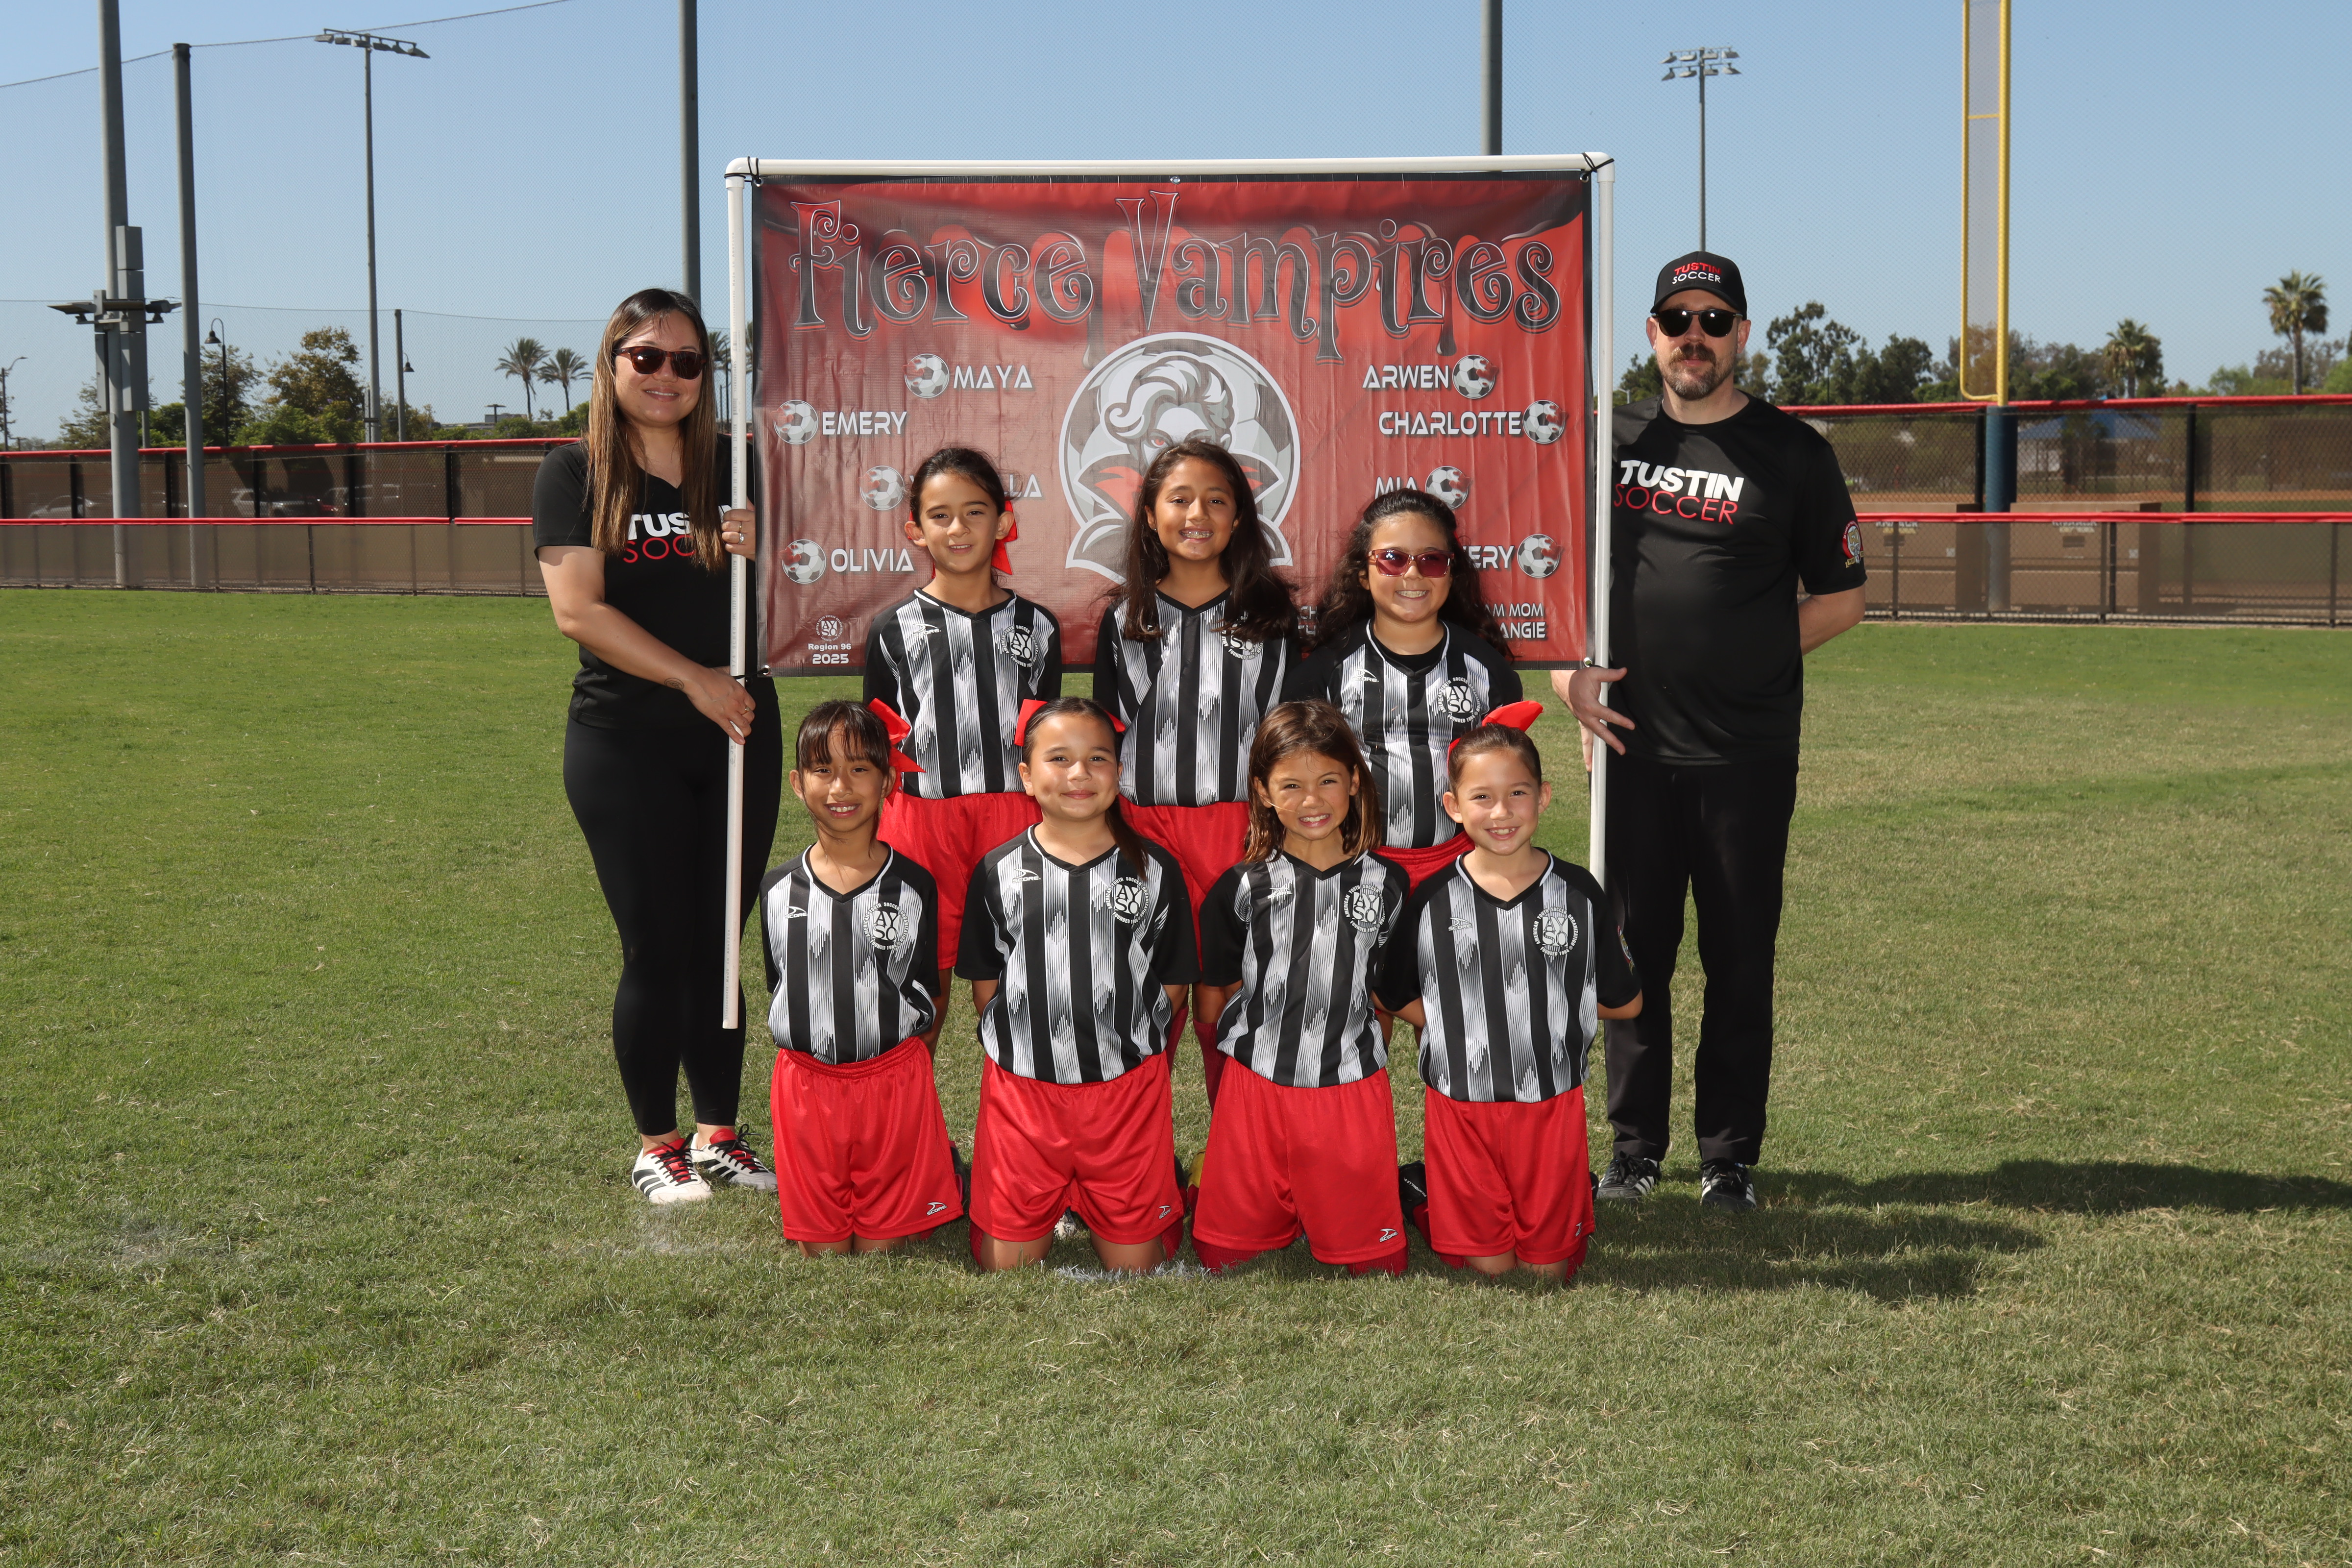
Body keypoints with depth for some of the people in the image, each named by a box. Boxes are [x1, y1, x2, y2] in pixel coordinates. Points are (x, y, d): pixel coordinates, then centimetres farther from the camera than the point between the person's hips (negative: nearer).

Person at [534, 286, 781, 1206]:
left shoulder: (733, 474, 10)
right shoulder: (576, 476, -1)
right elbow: (578, 612, -12)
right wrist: (695, 680, -15)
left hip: (740, 735, 4)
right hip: (626, 742, -3)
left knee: (720, 944, 8)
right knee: (657, 948, -1)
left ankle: (718, 1134, 19)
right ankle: (655, 1146, 13)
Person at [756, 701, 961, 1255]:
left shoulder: (915, 886, -4)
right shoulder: (779, 890, 1)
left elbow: (928, 1001, 2)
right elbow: (781, 994, 10)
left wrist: (901, 1075, 0)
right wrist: (811, 1067, 4)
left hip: (894, 1084, -2)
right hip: (805, 1081, 2)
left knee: (882, 1241, 4)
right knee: (820, 1248, 8)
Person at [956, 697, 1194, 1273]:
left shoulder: (1155, 869, 1)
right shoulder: (997, 872, 1)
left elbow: (1171, 984, 6)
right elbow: (985, 985, 7)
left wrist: (1127, 1048, 1)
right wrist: (1025, 1048, 1)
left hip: (1129, 1092, 0)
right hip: (1021, 1094, 0)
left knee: (1135, 1258, 6)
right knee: (1005, 1260, 5)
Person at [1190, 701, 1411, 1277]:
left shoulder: (1386, 885, 3)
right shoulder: (1241, 889, 0)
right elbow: (1215, 995, 8)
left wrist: (1363, 1052, 11)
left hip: (1354, 1091, 0)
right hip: (1256, 1092, 0)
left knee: (1370, 1252, 6)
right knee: (1228, 1251, 8)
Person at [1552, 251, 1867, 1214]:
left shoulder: (1791, 452, 3)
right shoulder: (1611, 441, 11)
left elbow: (1842, 598, 6)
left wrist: (1753, 655, -4)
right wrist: (1569, 668, 2)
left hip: (1749, 753, -2)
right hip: (1634, 743, 2)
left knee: (1740, 957, 3)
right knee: (1634, 949, 8)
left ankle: (1730, 1158, 13)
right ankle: (1634, 1148, 18)